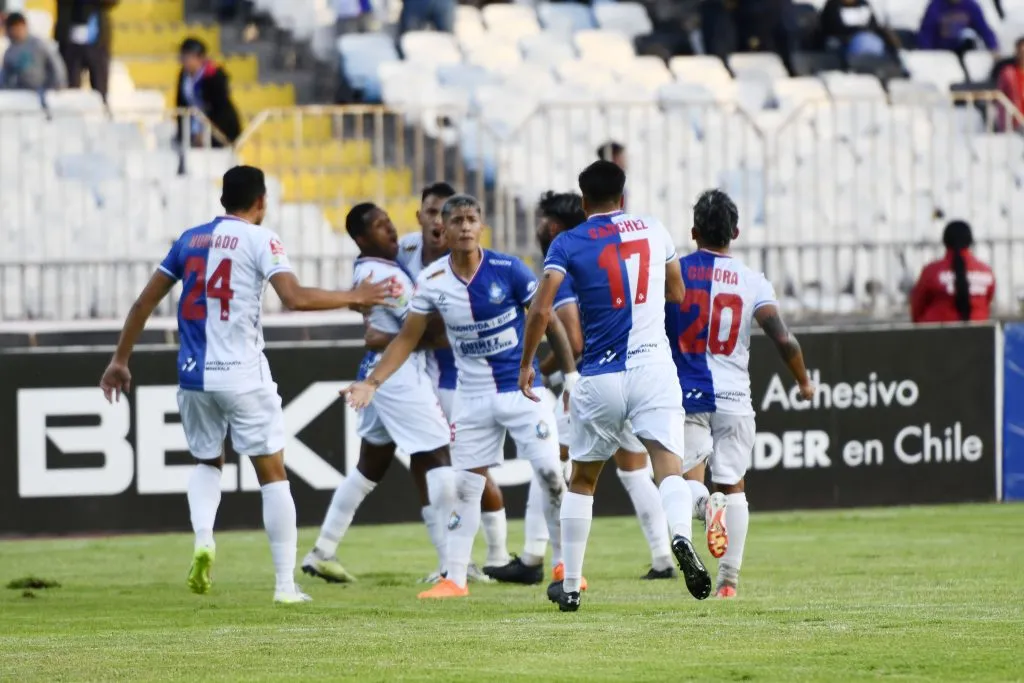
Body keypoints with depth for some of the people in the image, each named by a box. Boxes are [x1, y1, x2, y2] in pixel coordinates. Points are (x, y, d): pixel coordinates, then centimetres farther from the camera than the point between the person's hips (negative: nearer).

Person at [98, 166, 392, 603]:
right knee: (272, 472, 5)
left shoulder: (191, 239, 12)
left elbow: (145, 302, 13)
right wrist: (354, 298, -6)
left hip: (194, 375, 4)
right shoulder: (259, 240, -3)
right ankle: (286, 584, 2)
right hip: (243, 376, -4)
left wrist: (120, 360, 20)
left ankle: (203, 539, -3)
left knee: (207, 461, 25)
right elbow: (295, 298, -17)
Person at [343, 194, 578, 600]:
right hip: (473, 395, 2)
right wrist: (372, 382, -6)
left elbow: (548, 322, -3)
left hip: (523, 388, -2)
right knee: (464, 486, 2)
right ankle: (455, 579, 8)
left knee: (550, 474, -7)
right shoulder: (432, 281, -6)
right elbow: (408, 339, 3)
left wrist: (571, 373, -3)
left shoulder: (508, 270, -13)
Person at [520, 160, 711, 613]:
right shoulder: (654, 231, 9)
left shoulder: (568, 244, 0)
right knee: (670, 469, -11)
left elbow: (541, 309, -10)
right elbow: (677, 294, 23)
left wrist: (526, 363, 3)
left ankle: (569, 586, 20)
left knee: (581, 481, 16)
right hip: (654, 369, 1)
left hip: (600, 379, -1)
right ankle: (681, 538, -42)